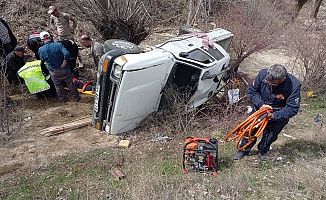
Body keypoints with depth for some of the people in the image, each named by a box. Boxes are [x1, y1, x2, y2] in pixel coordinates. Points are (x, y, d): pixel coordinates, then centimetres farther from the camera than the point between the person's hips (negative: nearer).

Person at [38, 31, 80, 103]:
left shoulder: (41, 50, -12)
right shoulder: (59, 45, -17)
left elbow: (43, 60, 3)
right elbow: (66, 54, -28)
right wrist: (64, 62, -15)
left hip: (54, 72, 1)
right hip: (64, 70, -1)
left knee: (58, 87, 22)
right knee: (70, 84, 19)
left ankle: (62, 99, 39)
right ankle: (76, 97, 35)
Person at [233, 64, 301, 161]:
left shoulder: (294, 86, -32)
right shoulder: (263, 74, -26)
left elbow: (292, 109, -27)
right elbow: (252, 91, -11)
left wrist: (274, 116, -39)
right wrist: (261, 104, -25)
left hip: (279, 113, -2)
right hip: (261, 107, 2)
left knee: (271, 134, 8)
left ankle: (262, 151, 36)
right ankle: (244, 149, 29)